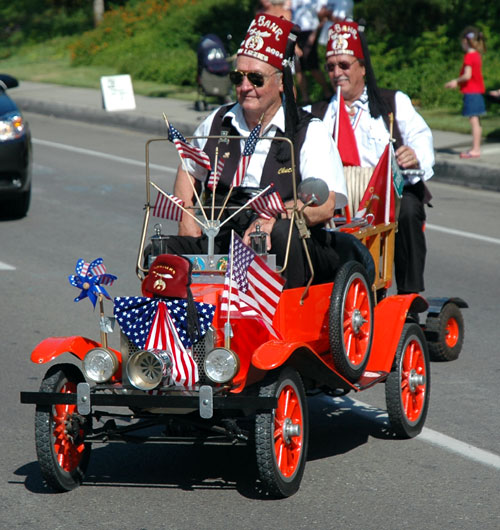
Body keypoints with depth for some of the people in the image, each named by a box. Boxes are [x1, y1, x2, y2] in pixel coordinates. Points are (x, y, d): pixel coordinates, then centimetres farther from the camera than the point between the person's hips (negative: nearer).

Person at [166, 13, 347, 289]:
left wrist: (274, 218, -30)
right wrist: (188, 219, 15)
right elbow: (188, 171, 34)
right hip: (222, 243, 4)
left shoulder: (310, 132, 1)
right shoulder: (217, 123, 15)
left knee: (282, 233, -39)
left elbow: (325, 204, -13)